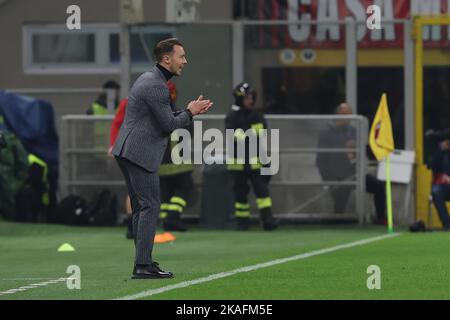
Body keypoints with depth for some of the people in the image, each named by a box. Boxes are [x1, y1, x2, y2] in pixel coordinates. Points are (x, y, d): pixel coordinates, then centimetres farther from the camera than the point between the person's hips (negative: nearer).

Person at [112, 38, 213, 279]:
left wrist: (190, 112, 12)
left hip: (126, 151, 11)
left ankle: (143, 261, 17)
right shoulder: (156, 86, -16)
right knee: (150, 206, -9)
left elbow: (164, 119, 21)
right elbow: (169, 125, -15)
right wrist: (190, 113, 2)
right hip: (140, 153, -11)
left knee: (141, 208, 13)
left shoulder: (149, 78, 17)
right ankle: (143, 266, -13)